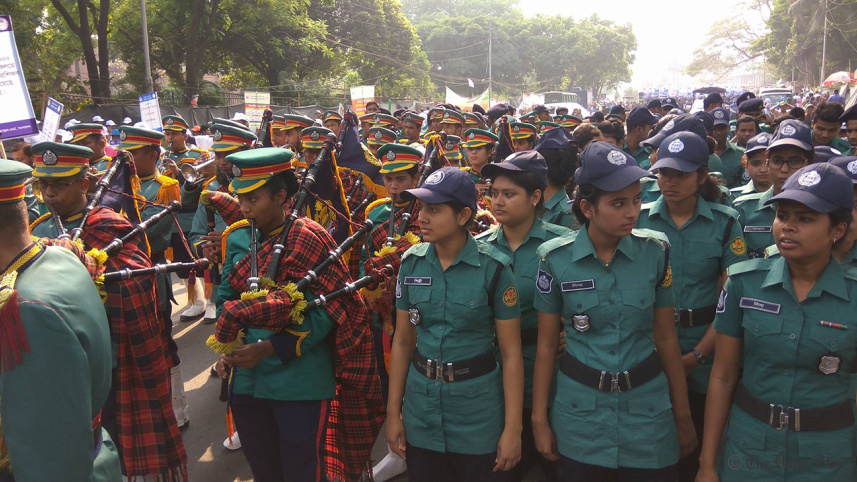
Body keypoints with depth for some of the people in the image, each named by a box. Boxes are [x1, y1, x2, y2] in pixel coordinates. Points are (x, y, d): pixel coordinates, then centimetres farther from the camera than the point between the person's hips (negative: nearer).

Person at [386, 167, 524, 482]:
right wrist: (393, 413, 5)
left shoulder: (493, 268, -13)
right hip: (421, 411, 4)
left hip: (478, 414, -3)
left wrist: (512, 429, -10)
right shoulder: (411, 263, -2)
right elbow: (402, 342, 5)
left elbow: (511, 353, -9)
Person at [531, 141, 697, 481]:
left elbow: (666, 340, 1)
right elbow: (546, 344, -1)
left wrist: (683, 415, 6)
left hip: (648, 407, 1)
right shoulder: (556, 258, -10)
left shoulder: (655, 251, -7)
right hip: (580, 411, -1)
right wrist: (539, 419, 1)